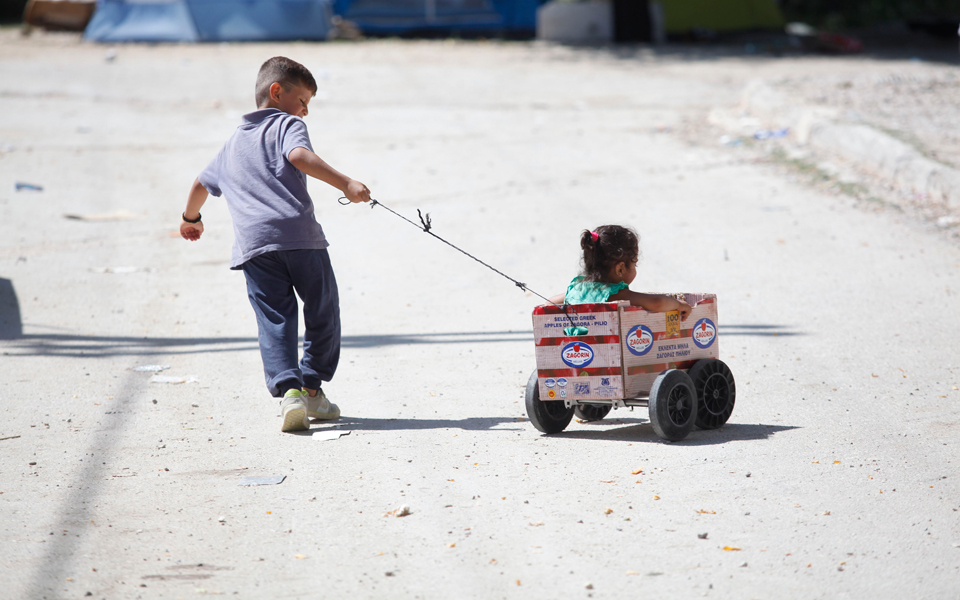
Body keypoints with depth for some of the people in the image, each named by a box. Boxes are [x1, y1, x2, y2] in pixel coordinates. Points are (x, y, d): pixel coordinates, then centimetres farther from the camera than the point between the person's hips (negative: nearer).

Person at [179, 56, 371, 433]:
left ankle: (288, 389, -21)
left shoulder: (234, 143, 29)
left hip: (253, 244, 4)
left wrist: (191, 218, 61)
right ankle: (312, 388, 16)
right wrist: (344, 184, -21)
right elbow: (299, 155, -13)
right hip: (298, 233, -4)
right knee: (323, 313, 12)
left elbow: (201, 183, 41)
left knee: (274, 320, -2)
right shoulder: (286, 124, 10)